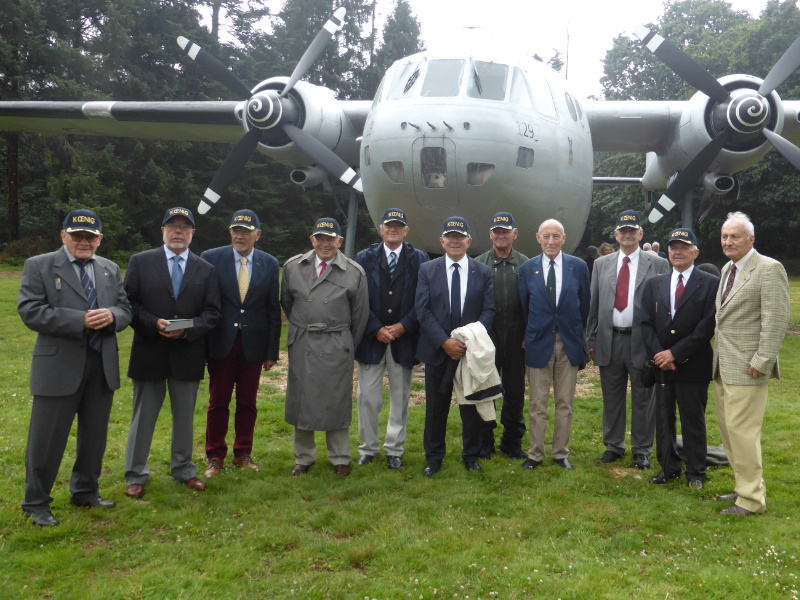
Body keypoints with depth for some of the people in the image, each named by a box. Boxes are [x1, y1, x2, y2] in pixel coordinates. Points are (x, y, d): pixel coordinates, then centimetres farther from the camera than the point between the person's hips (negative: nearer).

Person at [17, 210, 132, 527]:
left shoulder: (110, 269, 12)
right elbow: (30, 311, -13)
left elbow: (125, 309, 10)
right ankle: (35, 503, 18)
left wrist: (112, 316, -14)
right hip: (59, 365, -5)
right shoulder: (38, 266, -3)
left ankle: (85, 491, 33)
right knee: (47, 438, 2)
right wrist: (80, 320, -21)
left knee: (95, 435, 15)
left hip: (103, 365, 5)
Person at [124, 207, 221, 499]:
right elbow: (129, 303, -3)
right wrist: (154, 323, -18)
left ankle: (183, 469, 28)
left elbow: (212, 312, 1)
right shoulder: (140, 262, 1)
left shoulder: (205, 270, 6)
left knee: (185, 416, 13)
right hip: (149, 352, -2)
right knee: (143, 417, 7)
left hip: (188, 353, 2)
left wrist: (187, 330, -15)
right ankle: (136, 476, 19)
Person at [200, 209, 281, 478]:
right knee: (218, 403, 6)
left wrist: (272, 351, 2)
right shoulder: (211, 258, -2)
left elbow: (273, 310, 5)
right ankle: (215, 457, 20)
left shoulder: (270, 264, 3)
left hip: (253, 345, 2)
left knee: (247, 403, 10)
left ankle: (243, 454, 25)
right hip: (221, 344, -1)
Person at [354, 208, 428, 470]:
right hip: (371, 338, 0)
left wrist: (403, 326, -10)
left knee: (400, 397, 8)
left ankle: (394, 449, 20)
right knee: (368, 396, 4)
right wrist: (376, 329, -10)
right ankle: (368, 448, 19)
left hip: (404, 338, 0)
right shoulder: (364, 258, 5)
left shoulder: (419, 259, 4)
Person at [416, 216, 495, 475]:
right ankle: (434, 458, 21)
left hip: (472, 349, 0)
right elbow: (423, 311, -5)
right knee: (436, 407, 8)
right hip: (437, 350, 0)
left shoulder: (483, 272, 4)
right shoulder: (427, 270, 2)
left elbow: (489, 310, -1)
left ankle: (471, 456, 23)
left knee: (472, 406, 8)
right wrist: (444, 341, -16)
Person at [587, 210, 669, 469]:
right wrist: (591, 340, 6)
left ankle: (642, 450, 18)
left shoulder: (658, 265, 0)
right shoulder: (601, 264, 9)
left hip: (642, 341, -3)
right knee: (612, 397, 12)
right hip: (609, 340, 3)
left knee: (643, 398, 6)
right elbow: (593, 304, 9)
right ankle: (614, 445, 25)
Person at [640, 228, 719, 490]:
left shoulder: (710, 284, -3)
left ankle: (696, 473, 19)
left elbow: (707, 326, -11)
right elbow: (646, 323, 4)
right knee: (663, 419, 10)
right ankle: (669, 467, 23)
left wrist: (676, 353, -14)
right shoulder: (654, 284, 10)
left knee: (693, 421, 6)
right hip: (661, 365, 4)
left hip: (693, 366, -3)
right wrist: (659, 355, -10)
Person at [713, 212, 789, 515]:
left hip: (746, 366, -9)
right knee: (726, 426, 14)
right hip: (722, 365, 9)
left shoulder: (769, 269, -12)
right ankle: (745, 485, 28)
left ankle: (751, 499, 6)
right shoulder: (727, 269, 14)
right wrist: (717, 355, 13)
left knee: (742, 429, -6)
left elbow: (776, 319, -17)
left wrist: (762, 361, -19)